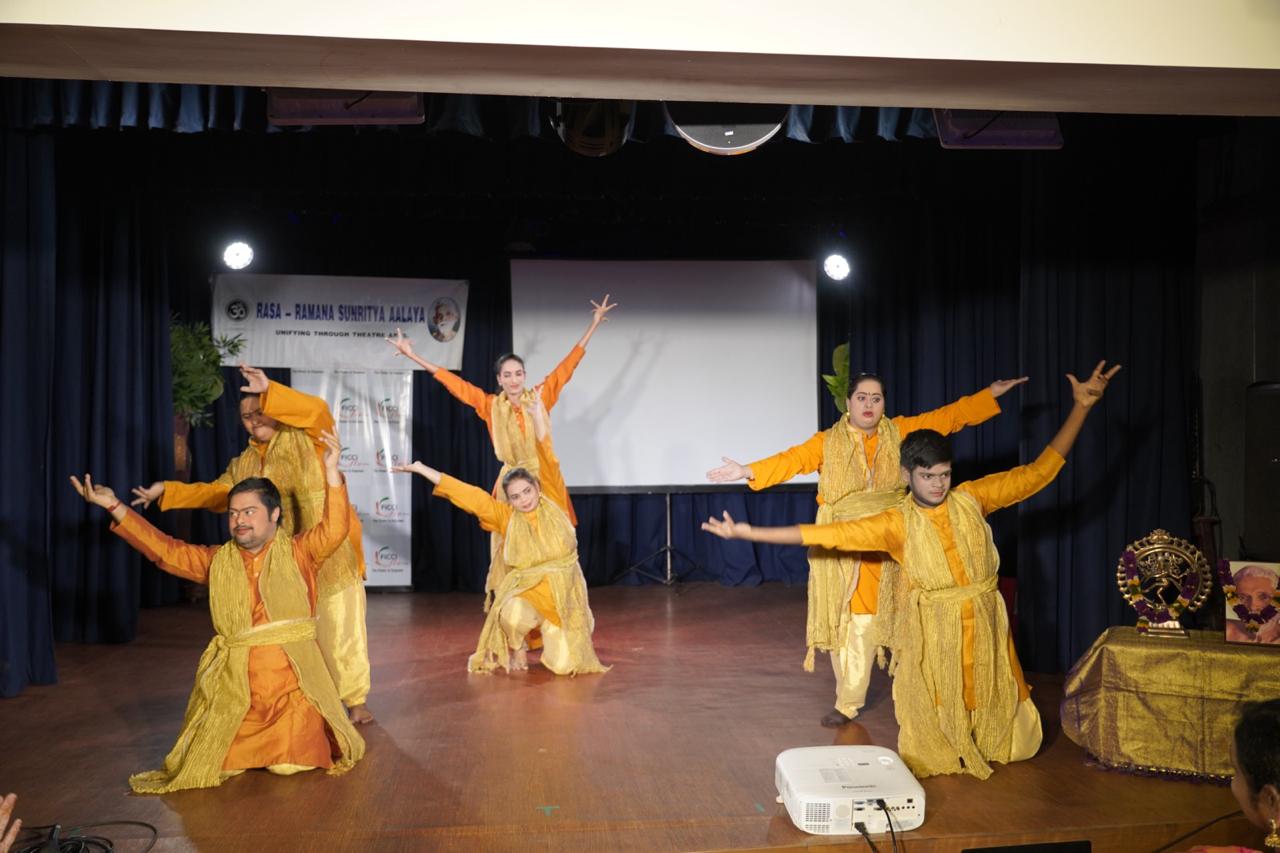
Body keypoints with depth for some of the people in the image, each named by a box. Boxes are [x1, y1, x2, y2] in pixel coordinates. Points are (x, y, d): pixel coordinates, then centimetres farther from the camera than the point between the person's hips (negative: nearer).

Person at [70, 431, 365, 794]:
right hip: (232, 682, 4)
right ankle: (247, 746, 34)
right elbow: (163, 549, 8)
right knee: (218, 763, 1)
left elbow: (333, 531, -16)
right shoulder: (217, 560, 11)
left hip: (293, 680, -3)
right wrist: (115, 507, 0)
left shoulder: (298, 553, 0)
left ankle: (309, 735, 25)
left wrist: (332, 472, -25)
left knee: (291, 764, -9)